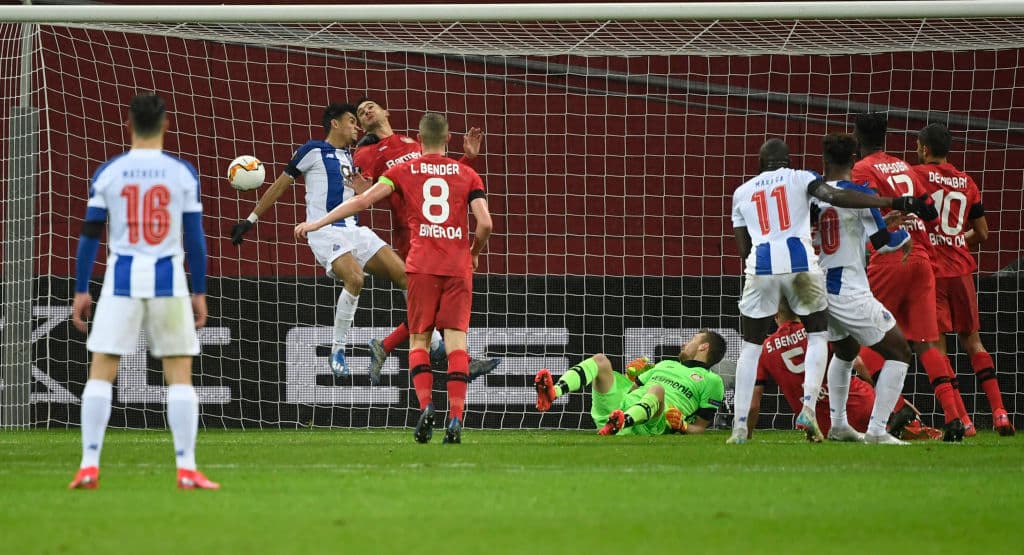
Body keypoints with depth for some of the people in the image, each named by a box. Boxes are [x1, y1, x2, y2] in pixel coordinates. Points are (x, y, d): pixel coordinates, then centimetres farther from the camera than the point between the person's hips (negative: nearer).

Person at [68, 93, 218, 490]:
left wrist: (81, 291, 7)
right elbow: (195, 238, 0)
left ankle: (88, 467, -2)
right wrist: (200, 293, 7)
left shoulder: (108, 173, 1)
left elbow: (89, 235, 2)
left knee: (101, 374, 5)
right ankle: (187, 469, 0)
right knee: (180, 375, 6)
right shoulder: (183, 173, 0)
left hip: (122, 279, 0)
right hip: (168, 281, 0)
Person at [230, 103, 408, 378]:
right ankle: (337, 351, -18)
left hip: (353, 230, 8)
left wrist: (362, 192, 6)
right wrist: (251, 219, 3)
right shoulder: (313, 151, -1)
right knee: (355, 278, -31)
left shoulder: (350, 158, 20)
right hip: (325, 231, -8)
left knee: (404, 274, -4)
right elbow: (280, 185, 3)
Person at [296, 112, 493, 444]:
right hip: (459, 268, 0)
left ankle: (425, 405, -13)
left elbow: (364, 200, -3)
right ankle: (455, 418, -13)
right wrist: (474, 254, 19)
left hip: (421, 267, 0)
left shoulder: (404, 172, 6)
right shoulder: (467, 175, 8)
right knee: (456, 342, -2)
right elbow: (485, 223, -1)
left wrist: (318, 223, 2)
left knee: (419, 340, 9)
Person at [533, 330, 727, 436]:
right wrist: (632, 376, 17)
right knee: (600, 360, -9)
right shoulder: (666, 365, 38)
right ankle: (552, 393, -37)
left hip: (648, 425, -7)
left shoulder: (711, 381, 18)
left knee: (657, 389, -37)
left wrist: (681, 426, -11)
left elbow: (699, 428, 8)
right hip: (618, 407, 7)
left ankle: (621, 423, -68)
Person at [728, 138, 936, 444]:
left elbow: (743, 248, 16)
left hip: (760, 267, 2)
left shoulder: (742, 193, 20)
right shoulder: (800, 178, 12)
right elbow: (836, 196, -6)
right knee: (818, 336, 15)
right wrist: (895, 203, -11)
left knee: (751, 346, 13)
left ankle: (740, 425, 6)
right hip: (800, 264, -2)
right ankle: (808, 407, -4)